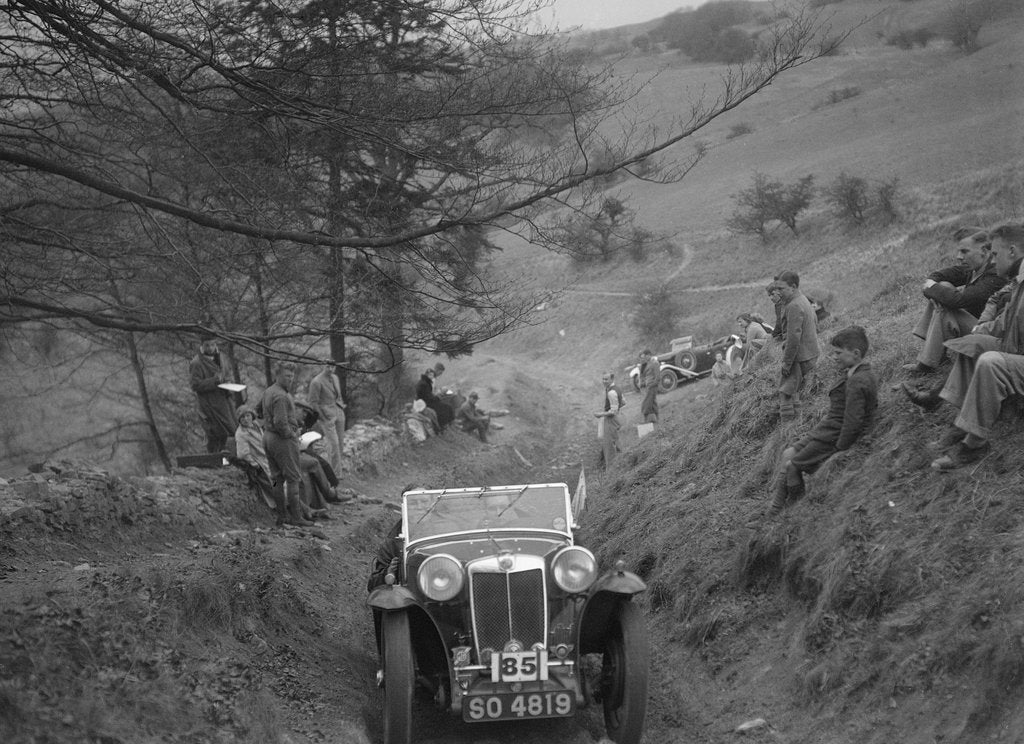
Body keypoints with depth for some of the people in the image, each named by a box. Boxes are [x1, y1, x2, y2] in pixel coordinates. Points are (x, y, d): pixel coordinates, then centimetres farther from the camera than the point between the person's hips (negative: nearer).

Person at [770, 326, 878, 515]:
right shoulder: (866, 374, 5)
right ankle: (775, 509, 13)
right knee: (788, 454, 10)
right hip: (828, 431, 10)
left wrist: (839, 450, -18)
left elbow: (853, 422, -27)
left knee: (792, 466, -1)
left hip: (834, 438, -10)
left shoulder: (857, 382, -26)